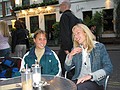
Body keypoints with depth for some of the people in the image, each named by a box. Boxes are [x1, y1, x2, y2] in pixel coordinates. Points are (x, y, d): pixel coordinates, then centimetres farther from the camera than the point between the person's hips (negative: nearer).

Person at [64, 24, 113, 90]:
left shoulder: (99, 47, 0)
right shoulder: (76, 49, 13)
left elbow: (109, 68, -8)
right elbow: (67, 68, 11)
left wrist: (90, 76, -19)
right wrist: (70, 55, -7)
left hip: (95, 82, -3)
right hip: (78, 80, 3)